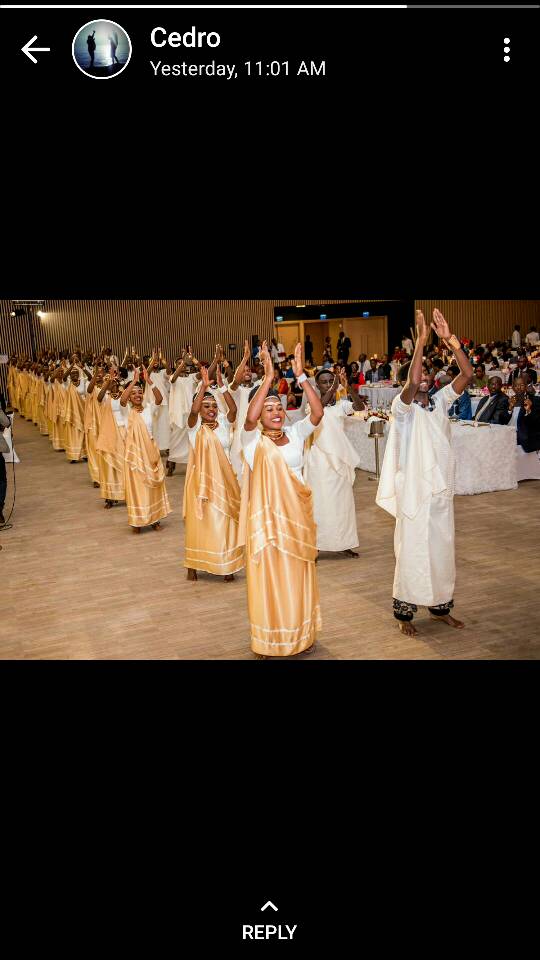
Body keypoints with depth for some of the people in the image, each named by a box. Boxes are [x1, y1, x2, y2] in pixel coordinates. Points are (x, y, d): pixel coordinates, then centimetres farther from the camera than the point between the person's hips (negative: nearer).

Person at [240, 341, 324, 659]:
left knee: (298, 576, 16)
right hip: (269, 514, -3)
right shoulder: (253, 440, -9)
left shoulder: (296, 433, 0)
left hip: (298, 513, 4)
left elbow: (318, 412, -13)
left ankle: (301, 634, 34)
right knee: (271, 578, 6)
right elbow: (249, 417, -30)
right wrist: (268, 378, -30)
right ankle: (272, 640, 22)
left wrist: (302, 376, -19)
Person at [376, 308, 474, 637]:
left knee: (443, 552, 15)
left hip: (442, 491, 5)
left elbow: (468, 374, -5)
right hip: (414, 493, -5)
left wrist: (450, 339, -13)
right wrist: (421, 341, -28)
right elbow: (412, 383, -31)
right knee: (412, 554, 3)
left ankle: (440, 607, 30)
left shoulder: (441, 401, 5)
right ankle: (405, 613, 17)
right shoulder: (403, 406, -9)